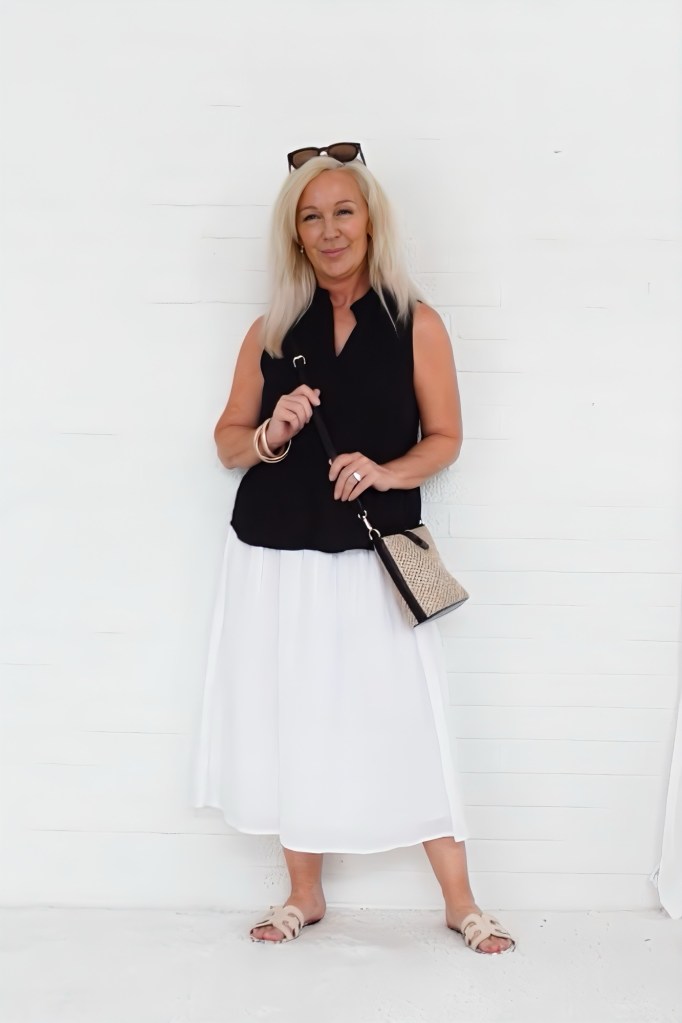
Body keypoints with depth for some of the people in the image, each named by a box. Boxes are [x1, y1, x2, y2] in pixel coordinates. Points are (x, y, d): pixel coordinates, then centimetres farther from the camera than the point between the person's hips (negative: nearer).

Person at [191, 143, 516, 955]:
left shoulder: (416, 325, -1)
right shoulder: (272, 331, 5)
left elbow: (445, 438, 2)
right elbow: (228, 441, 10)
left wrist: (385, 472, -17)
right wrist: (270, 437, -12)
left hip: (375, 559, -2)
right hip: (275, 558, 3)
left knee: (406, 726, 1)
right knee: (291, 722, 9)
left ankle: (461, 903, 16)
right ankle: (304, 894, 27)